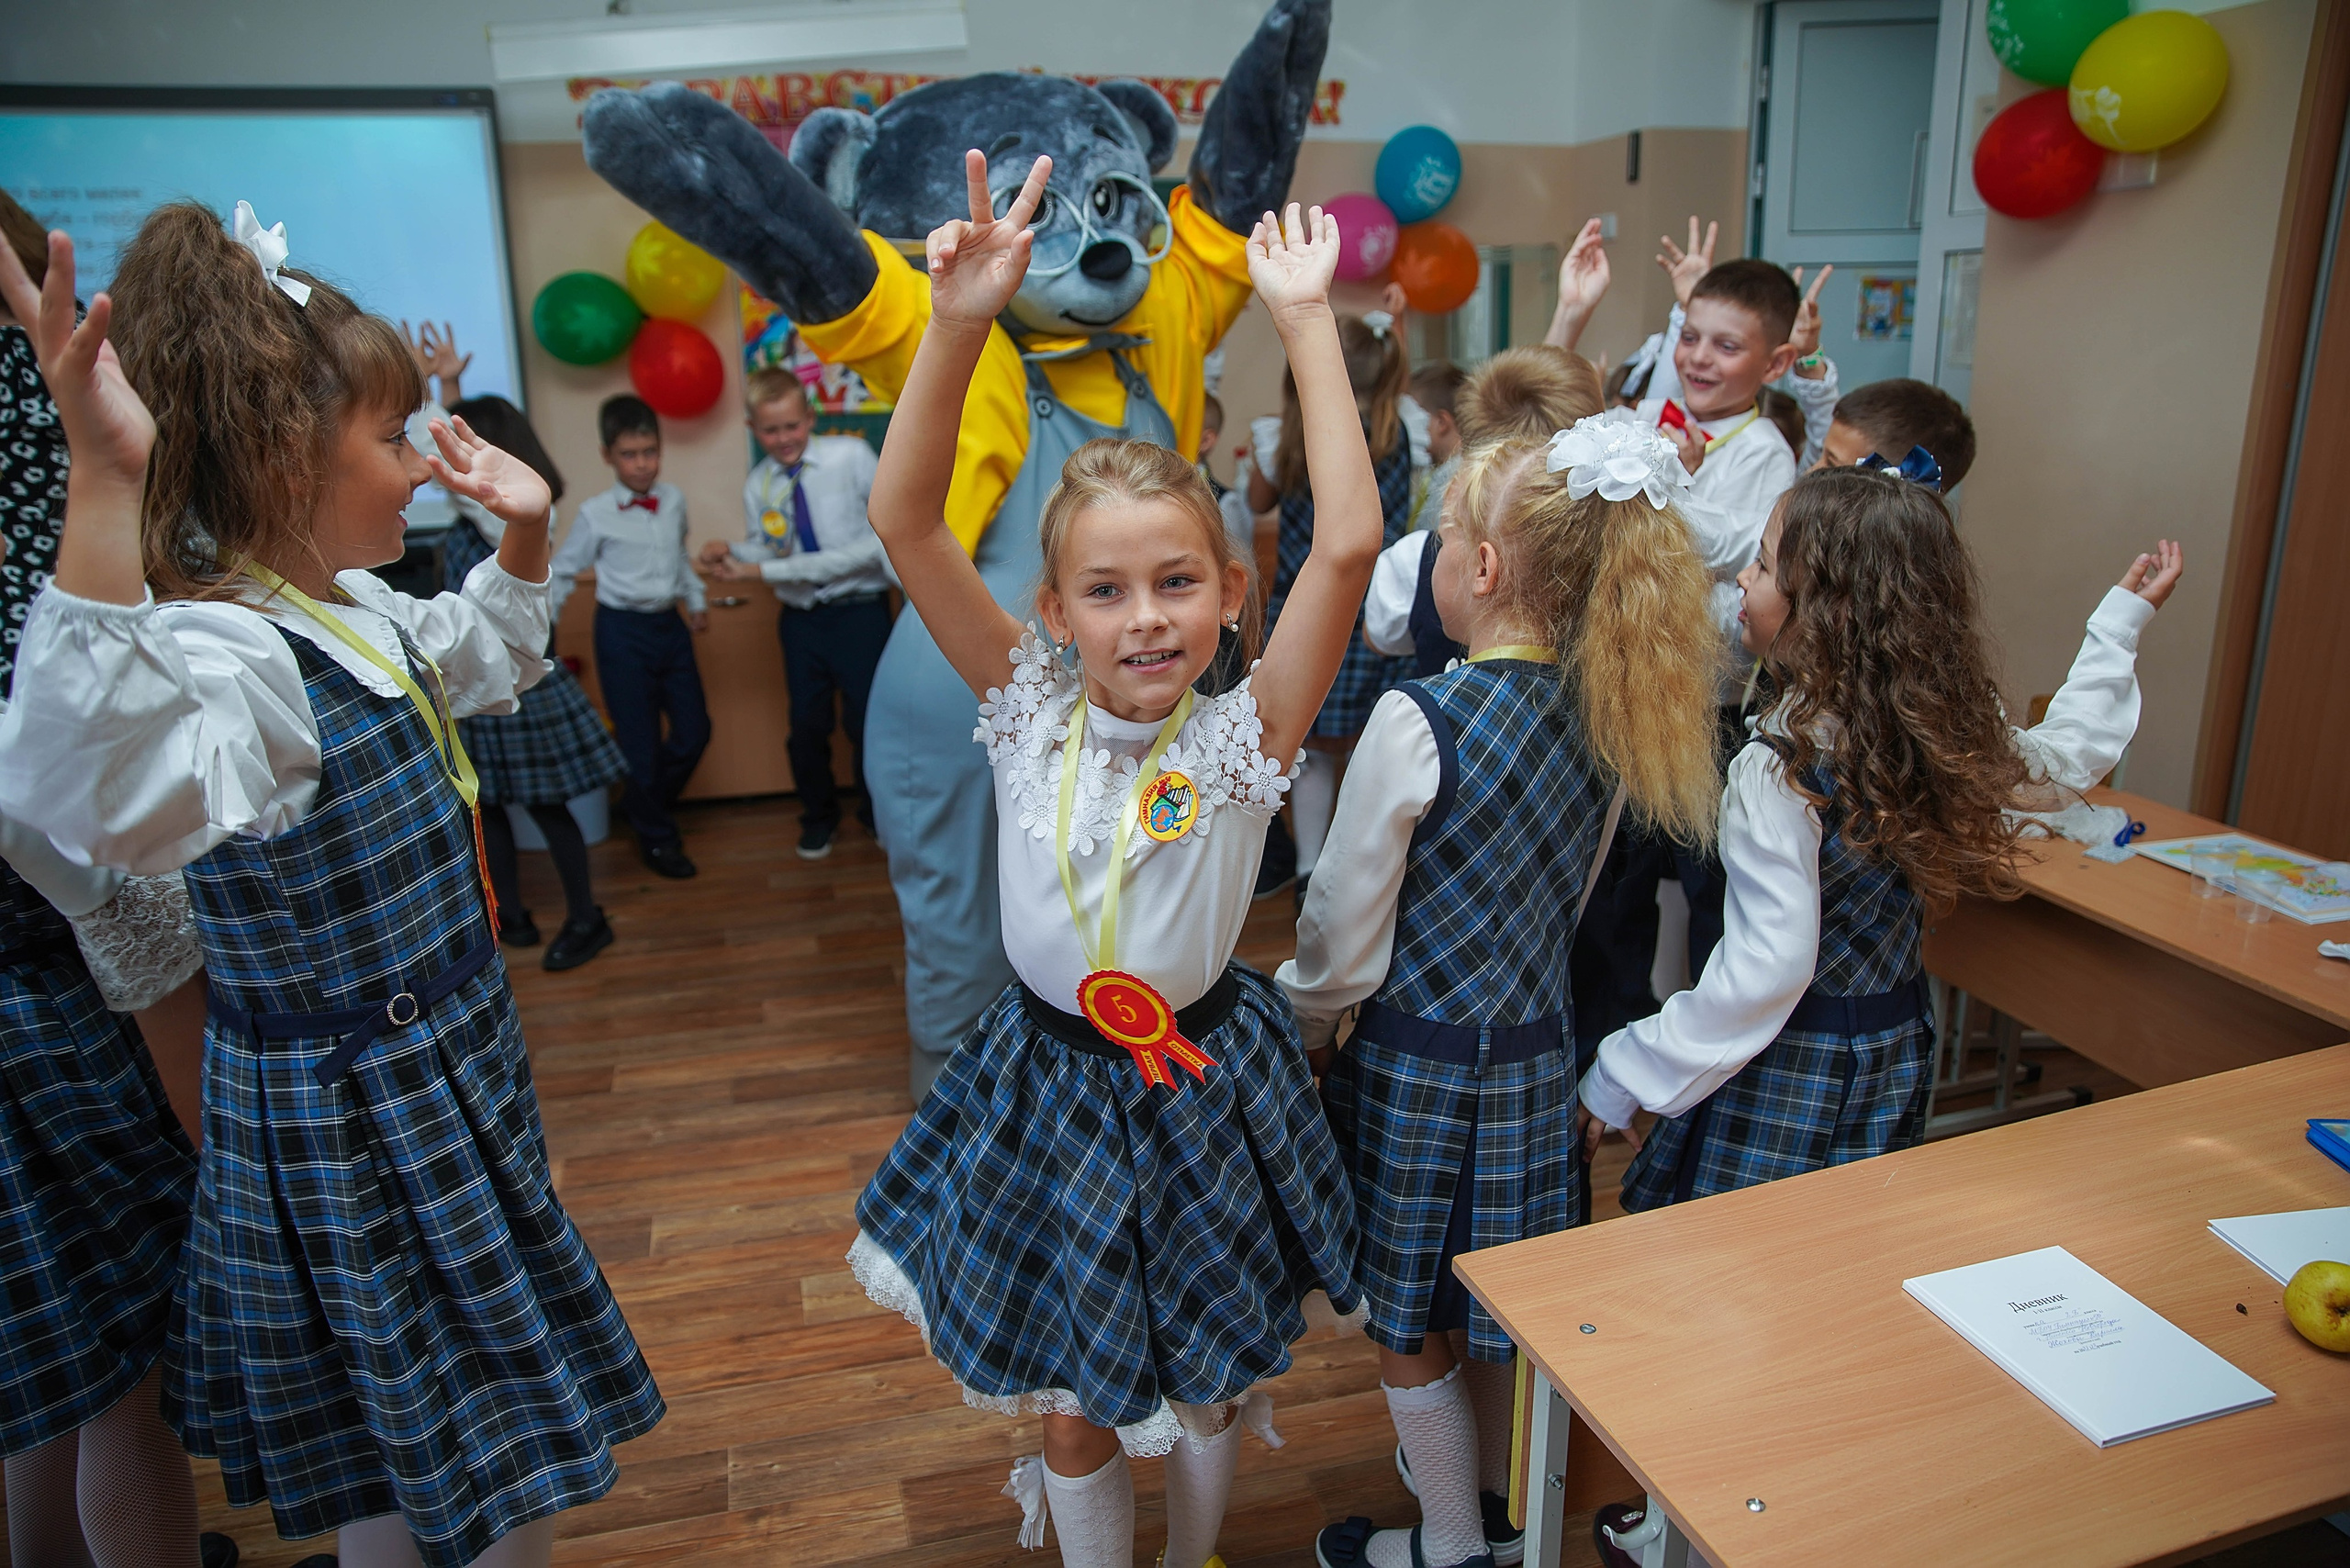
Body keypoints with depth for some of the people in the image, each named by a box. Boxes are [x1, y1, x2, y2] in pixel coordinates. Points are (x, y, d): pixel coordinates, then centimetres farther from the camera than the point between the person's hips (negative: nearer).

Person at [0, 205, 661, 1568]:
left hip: (447, 1066, 9)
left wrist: (525, 535, 9)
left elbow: (482, 658, 26)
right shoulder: (225, 655, -28)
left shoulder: (354, 610, 4)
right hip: (358, 1118, -9)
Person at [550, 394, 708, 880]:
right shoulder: (595, 514, -9)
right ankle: (656, 837, 20)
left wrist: (695, 600, 18)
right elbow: (562, 572, -1)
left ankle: (644, 806, 33)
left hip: (671, 625, 5)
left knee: (694, 730, 8)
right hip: (623, 630, -5)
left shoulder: (674, 500, 4)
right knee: (640, 740, 1)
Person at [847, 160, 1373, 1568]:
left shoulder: (1244, 737, -17)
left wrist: (1307, 319, -29)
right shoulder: (1031, 709, -11)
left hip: (1204, 1086, 0)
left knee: (1206, 1386, 22)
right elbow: (905, 519, -19)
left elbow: (1349, 545, -31)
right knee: (1073, 1404, 18)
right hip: (1048, 1085, 1)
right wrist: (959, 325, -31)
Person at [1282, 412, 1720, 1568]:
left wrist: (1300, 1025, 2)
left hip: (1419, 1067, -6)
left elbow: (1342, 941, -16)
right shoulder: (1612, 716, -5)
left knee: (1412, 1329, 16)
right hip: (1539, 1050, 7)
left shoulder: (1418, 722, -24)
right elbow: (1563, 898, 7)